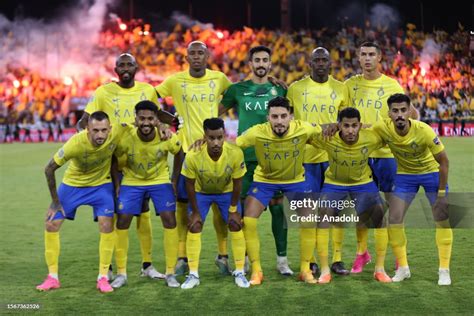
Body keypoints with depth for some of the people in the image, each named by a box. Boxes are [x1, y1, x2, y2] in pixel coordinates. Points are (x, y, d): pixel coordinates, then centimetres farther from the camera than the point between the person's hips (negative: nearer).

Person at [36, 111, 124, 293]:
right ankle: (53, 278, 11)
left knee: (107, 226, -14)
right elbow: (49, 169, -21)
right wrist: (55, 201, -15)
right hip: (72, 184, 0)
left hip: (101, 184, 0)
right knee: (51, 224, -3)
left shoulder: (116, 134, -31)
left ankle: (103, 278, 1)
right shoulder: (76, 143, -34)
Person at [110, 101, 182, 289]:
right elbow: (113, 158, -6)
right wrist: (116, 183, -9)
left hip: (160, 180, 0)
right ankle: (121, 274, 8)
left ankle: (170, 273, 1)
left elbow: (179, 155, -3)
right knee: (122, 221, -6)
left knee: (169, 219, -11)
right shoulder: (125, 137, -24)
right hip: (131, 181, 0)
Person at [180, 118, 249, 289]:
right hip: (201, 192, 0)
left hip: (227, 191, 1)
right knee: (194, 228, -6)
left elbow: (237, 183, -17)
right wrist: (195, 212, -12)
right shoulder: (193, 156, -36)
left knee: (236, 226, -4)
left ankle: (239, 272, 8)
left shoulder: (236, 153, -34)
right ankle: (193, 275, 3)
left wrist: (233, 208, -10)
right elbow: (190, 185, -19)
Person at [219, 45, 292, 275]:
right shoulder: (237, 89, 7)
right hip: (246, 155, 0)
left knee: (278, 205, 0)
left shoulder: (279, 89, 10)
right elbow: (216, 112, 10)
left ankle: (282, 259, 8)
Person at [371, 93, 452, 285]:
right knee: (394, 219, -5)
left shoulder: (423, 130, -31)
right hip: (405, 175, 3)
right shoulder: (383, 128, -24)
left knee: (443, 219, -6)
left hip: (431, 172, -2)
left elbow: (443, 161, -21)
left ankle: (444, 270, 8)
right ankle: (403, 268, 10)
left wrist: (441, 193, -19)